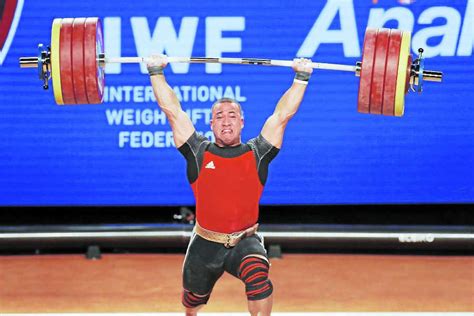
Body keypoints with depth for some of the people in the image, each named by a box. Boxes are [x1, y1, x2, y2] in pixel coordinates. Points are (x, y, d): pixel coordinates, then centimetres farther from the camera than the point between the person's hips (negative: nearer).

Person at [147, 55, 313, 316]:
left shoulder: (257, 154, 2)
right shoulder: (199, 153, 2)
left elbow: (282, 114, 2)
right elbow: (172, 110, 1)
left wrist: (301, 78, 0)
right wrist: (156, 72, 1)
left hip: (245, 242, -2)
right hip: (205, 245, 2)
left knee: (258, 277, -34)